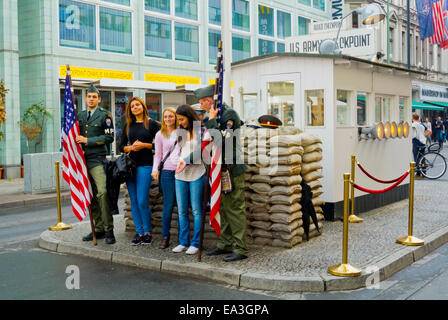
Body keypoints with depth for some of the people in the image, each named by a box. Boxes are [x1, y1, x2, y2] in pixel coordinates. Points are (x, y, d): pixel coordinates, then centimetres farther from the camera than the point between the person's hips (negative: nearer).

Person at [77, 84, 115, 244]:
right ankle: (99, 229, 14)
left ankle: (109, 231, -10)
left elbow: (109, 137, -8)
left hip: (97, 159, -6)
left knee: (102, 192, -17)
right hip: (82, 159, 6)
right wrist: (77, 140, 6)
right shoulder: (80, 115, 18)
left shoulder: (105, 115, 0)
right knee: (91, 196, 7)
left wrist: (87, 141, -11)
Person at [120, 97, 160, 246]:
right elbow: (122, 146, 15)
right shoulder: (128, 125, 15)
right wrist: (131, 147, -5)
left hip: (145, 165, -5)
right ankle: (139, 232, 14)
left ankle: (148, 232, 6)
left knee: (142, 201, -9)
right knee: (133, 201, 5)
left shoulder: (152, 124, 1)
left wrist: (144, 145, -12)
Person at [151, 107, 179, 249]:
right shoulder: (160, 135, 10)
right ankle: (165, 236, 6)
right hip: (167, 171, -1)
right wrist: (155, 169, -4)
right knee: (168, 204, -3)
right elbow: (158, 154, 9)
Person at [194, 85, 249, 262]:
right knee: (224, 208, 14)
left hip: (233, 169, -10)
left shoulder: (229, 114, -14)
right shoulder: (217, 115, 15)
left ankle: (241, 249, -2)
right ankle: (225, 244, 24)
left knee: (235, 209, -7)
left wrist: (211, 121, -17)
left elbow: (223, 140, -25)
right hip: (222, 169, 10)